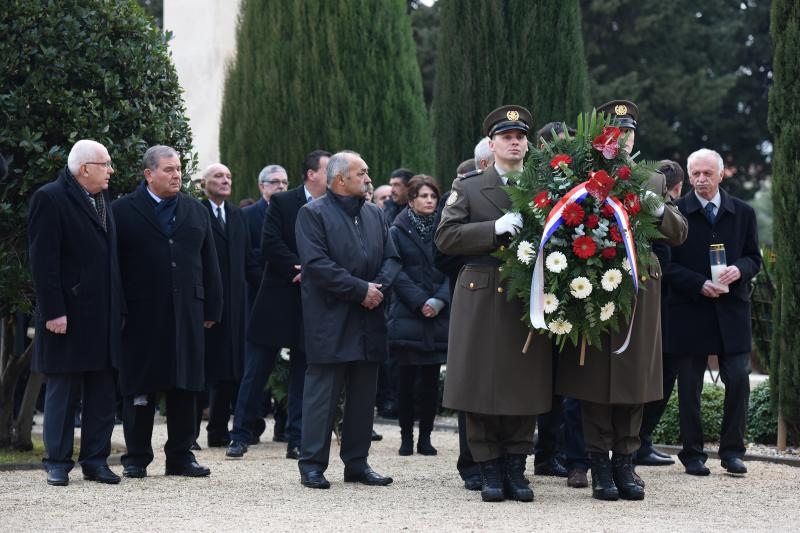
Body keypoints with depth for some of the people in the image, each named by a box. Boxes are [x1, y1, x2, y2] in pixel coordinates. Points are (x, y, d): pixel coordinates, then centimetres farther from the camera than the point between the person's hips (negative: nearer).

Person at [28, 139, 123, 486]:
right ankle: (58, 463, 8)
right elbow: (43, 260, -13)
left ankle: (96, 460, 14)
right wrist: (53, 311, -18)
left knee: (104, 393, 7)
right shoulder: (50, 198, -9)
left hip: (104, 315, 7)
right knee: (63, 391, 1)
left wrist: (119, 307, 11)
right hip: (68, 315, -7)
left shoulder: (103, 199, 14)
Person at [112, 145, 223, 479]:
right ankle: (136, 458, 8)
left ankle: (180, 455, 13)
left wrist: (212, 309, 8)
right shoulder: (124, 211, 2)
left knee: (185, 386, 5)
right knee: (140, 388, 1)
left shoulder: (197, 211, 14)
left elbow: (209, 264, 14)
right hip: (142, 314, -3)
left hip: (187, 313, 4)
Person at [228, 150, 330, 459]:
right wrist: (300, 268, -15)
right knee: (255, 372, 2)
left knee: (303, 375, 7)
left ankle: (296, 440, 12)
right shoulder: (282, 203, -2)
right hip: (278, 301, -2)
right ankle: (240, 436, 9)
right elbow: (270, 247, -10)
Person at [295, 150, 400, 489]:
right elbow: (317, 263, -15)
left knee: (364, 395, 9)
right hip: (330, 320, -6)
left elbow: (391, 258, 14)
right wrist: (360, 290, -16)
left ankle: (357, 462, 16)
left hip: (369, 321, 6)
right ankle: (312, 465, 1)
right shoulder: (313, 214, -5)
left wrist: (379, 287, -7)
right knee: (322, 392, -4)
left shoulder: (375, 215, 16)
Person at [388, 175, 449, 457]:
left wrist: (439, 300, -11)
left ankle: (425, 436, 9)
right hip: (407, 315, -2)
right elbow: (396, 273, -5)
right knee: (407, 378, 0)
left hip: (439, 315, 2)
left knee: (431, 379, 2)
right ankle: (406, 436, 7)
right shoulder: (398, 232, 2)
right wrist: (420, 302, -14)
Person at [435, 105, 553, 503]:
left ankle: (516, 469, 10)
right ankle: (490, 470, 7)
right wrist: (495, 228, -14)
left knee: (525, 388, 1)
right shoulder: (468, 188, 7)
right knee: (482, 388, -2)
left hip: (529, 302, 2)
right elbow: (445, 237, -4)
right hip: (481, 301, -1)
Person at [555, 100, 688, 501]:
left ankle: (625, 463, 12)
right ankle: (600, 466, 5)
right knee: (595, 379, -1)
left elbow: (679, 234, 9)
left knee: (635, 378, 5)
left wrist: (659, 211, -9)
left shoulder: (655, 182, 14)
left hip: (640, 289, 3)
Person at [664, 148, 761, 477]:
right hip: (689, 310, -2)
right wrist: (699, 284, -14)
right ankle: (692, 453, 12)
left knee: (738, 380, -5)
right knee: (689, 386, 3)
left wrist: (739, 270, -11)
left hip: (732, 309, 2)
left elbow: (754, 258, 11)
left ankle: (732, 450, 6)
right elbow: (667, 264, -2)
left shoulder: (743, 213, 8)